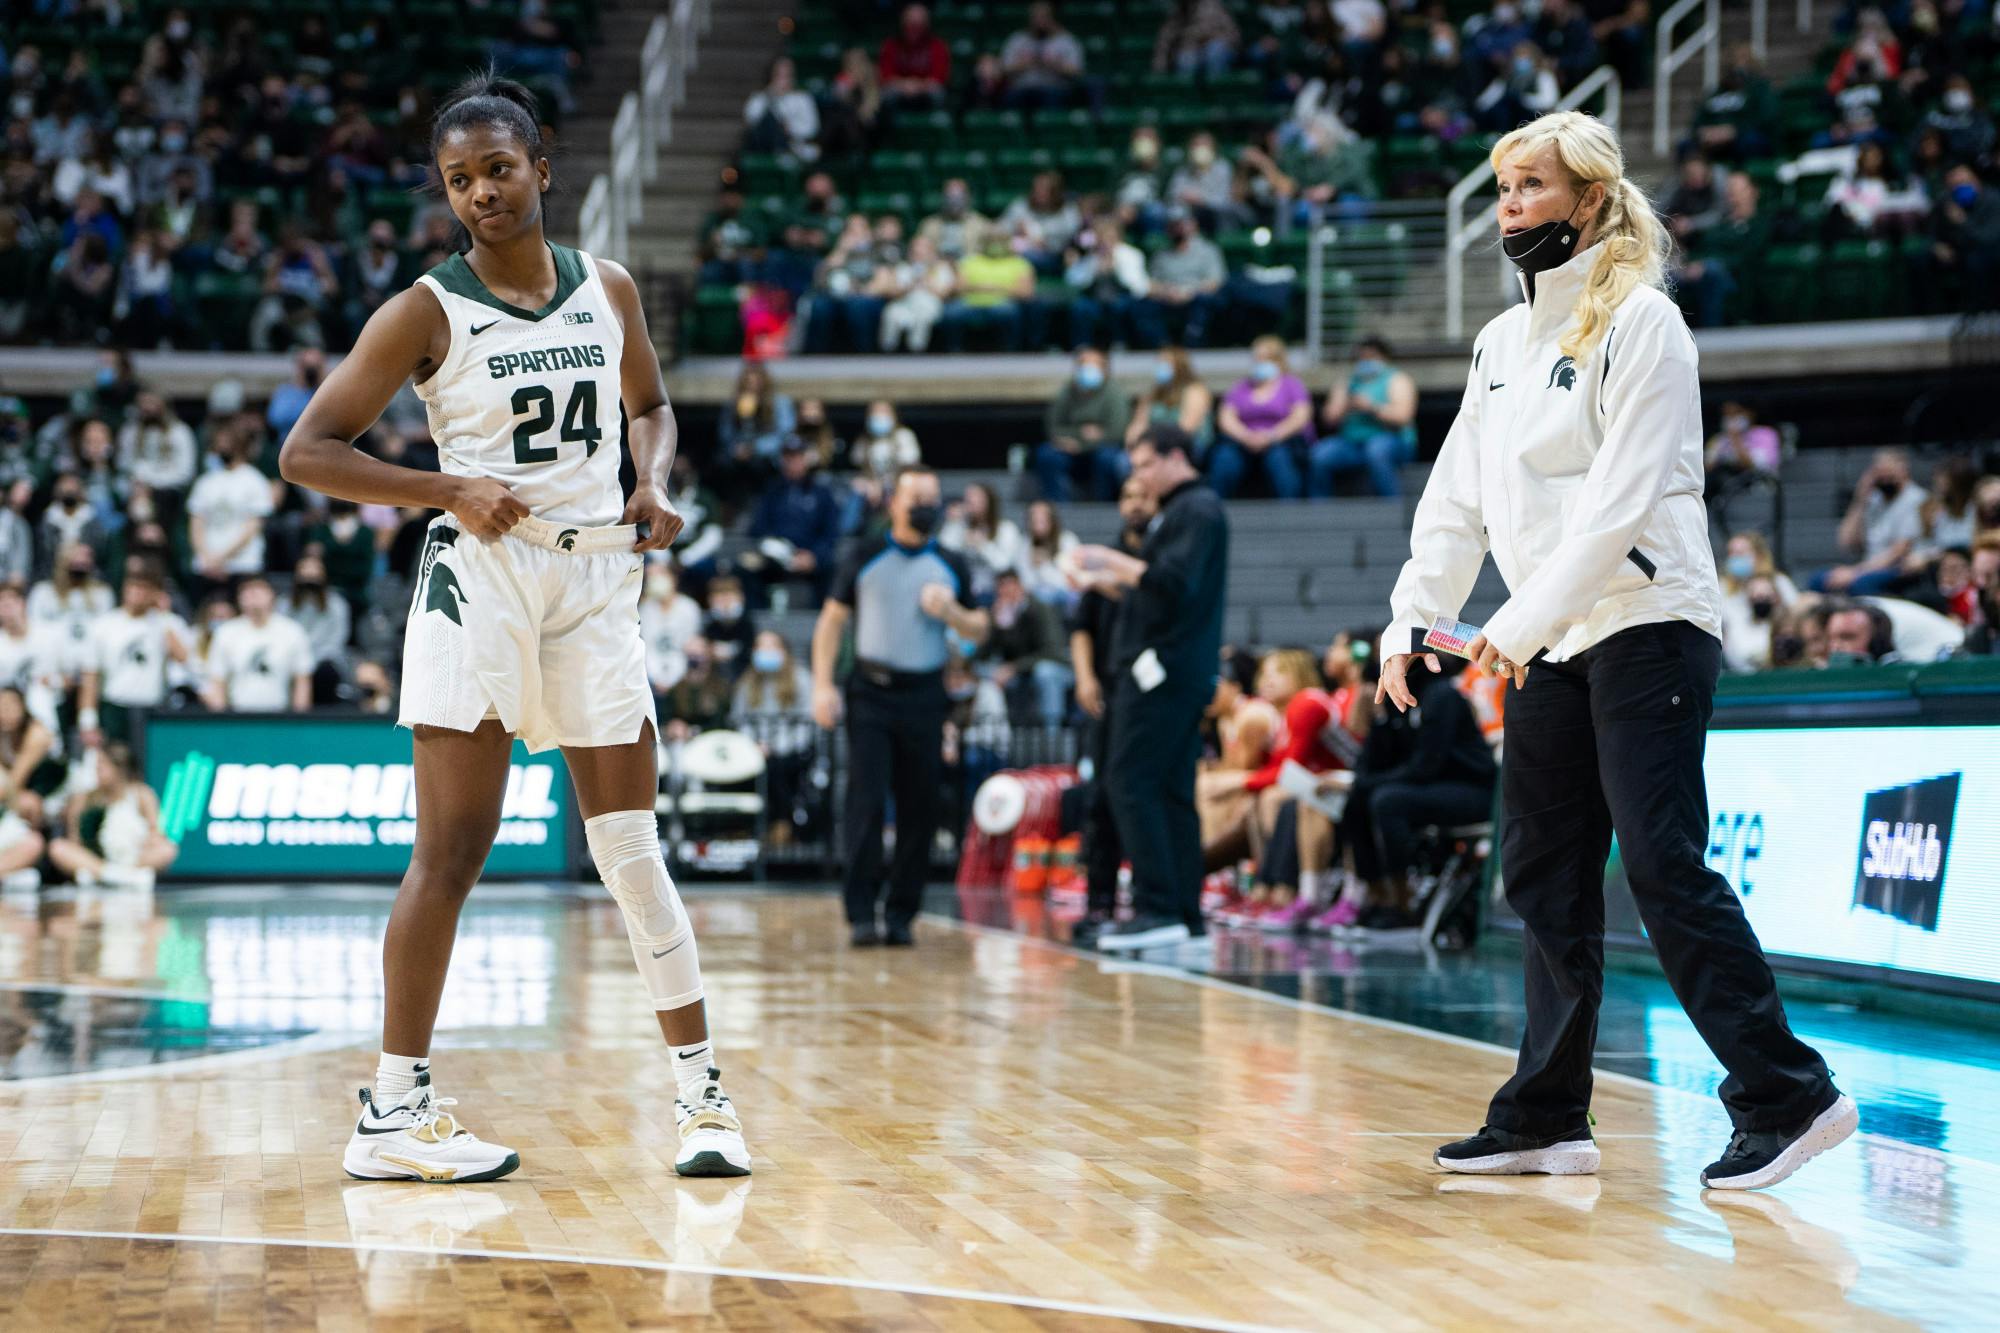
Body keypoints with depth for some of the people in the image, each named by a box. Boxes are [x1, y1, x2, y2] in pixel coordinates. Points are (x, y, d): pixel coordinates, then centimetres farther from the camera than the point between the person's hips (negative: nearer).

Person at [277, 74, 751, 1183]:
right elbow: (307, 451, -6)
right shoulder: (427, 311, -5)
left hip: (596, 578, 4)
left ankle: (701, 1092, 12)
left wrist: (654, 484, 4)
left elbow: (649, 404, 25)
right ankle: (393, 1112, 1)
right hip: (479, 580, -4)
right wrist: (450, 490, -16)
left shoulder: (609, 290, 8)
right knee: (454, 848, -7)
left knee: (631, 846, 5)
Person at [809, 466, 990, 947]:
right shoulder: (865, 558, 6)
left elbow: (979, 632, 15)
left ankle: (901, 915, 10)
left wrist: (951, 612, -7)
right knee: (866, 803, -10)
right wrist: (822, 686, -5)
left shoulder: (952, 565, 11)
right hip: (870, 691, -2)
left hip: (924, 695, 2)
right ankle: (861, 914, -9)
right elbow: (831, 621, 5)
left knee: (920, 810, 2)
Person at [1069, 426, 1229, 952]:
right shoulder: (1182, 510, 21)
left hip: (1163, 670, -10)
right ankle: (1185, 914, 9)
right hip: (1180, 672, 10)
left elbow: (1175, 582, -22)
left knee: (1130, 781, -12)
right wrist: (1107, 578, 18)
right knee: (1172, 790, 9)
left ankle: (1157, 908, -16)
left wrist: (1113, 561, -15)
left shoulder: (1196, 511, -10)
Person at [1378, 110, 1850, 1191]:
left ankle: (1786, 1095, -5)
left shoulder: (1640, 321, -8)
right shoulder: (1501, 340, 15)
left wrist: (1522, 623, -19)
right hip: (1547, 650, 8)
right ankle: (1546, 1120, 13)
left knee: (1664, 869, -12)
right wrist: (1412, 621, 9)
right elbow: (1458, 496, 18)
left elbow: (1622, 501, -17)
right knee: (1544, 879, 7)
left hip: (1647, 627, -8)